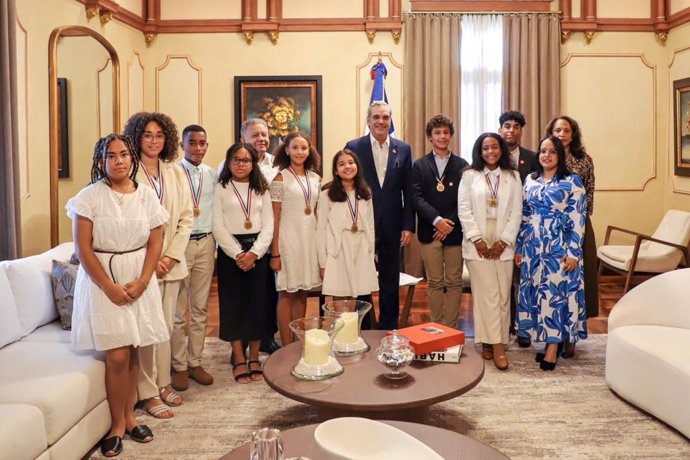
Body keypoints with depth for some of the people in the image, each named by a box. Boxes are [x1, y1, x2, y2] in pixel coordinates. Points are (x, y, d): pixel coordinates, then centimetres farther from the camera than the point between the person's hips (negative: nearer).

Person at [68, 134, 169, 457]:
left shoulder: (146, 196, 3)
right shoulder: (90, 196, -6)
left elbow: (155, 243, 3)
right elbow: (82, 248, -9)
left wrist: (142, 282, -9)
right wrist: (109, 286, -14)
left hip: (139, 280, 3)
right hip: (101, 280, -3)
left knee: (133, 352, 7)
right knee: (117, 355, -4)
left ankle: (129, 416, 24)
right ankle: (117, 424, 13)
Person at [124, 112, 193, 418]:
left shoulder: (176, 172, 8)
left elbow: (186, 218, 6)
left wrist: (171, 256, -5)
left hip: (171, 262, 4)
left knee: (166, 326, 12)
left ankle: (163, 383, 25)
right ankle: (148, 393, 11)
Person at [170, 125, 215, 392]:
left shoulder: (212, 175, 8)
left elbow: (217, 213, 10)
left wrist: (215, 248, 7)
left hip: (206, 243, 4)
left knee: (200, 308, 11)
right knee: (177, 310, 3)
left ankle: (195, 362, 24)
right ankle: (179, 366, 16)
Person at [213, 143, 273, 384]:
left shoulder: (261, 189, 10)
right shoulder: (221, 188, 2)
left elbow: (268, 225, 3)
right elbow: (218, 227, -5)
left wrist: (253, 253, -10)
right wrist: (238, 254, -12)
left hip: (256, 252, 2)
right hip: (229, 252, -2)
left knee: (257, 305, 3)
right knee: (233, 305, 1)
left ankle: (254, 358, 15)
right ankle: (239, 360, 12)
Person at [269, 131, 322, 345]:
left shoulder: (315, 179, 9)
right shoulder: (280, 178, -4)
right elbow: (275, 218, -7)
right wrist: (275, 253, -11)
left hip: (310, 239, 5)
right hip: (288, 239, -5)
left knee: (302, 293, 11)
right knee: (286, 294, 2)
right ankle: (287, 347, 9)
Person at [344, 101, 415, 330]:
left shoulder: (404, 149, 5)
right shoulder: (353, 147, -1)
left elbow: (408, 192, 4)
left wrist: (408, 226, -2)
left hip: (391, 227, 2)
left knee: (390, 283, 11)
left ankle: (389, 329, 25)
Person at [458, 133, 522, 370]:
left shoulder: (513, 176, 8)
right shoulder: (469, 175, 4)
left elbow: (516, 212, 3)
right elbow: (464, 210, -2)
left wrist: (503, 241, -6)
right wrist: (477, 240, -9)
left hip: (503, 244, 2)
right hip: (477, 243, -2)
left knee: (503, 295, 2)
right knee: (487, 294, -5)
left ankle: (492, 342, 12)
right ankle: (496, 345, -2)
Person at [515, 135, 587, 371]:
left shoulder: (572, 181, -4)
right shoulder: (530, 180, 10)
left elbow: (578, 219, -8)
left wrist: (573, 251, -14)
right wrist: (519, 248, 9)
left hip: (559, 248, -5)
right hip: (533, 248, 5)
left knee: (556, 293, -3)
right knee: (536, 293, 7)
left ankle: (553, 345, 7)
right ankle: (550, 340, 20)